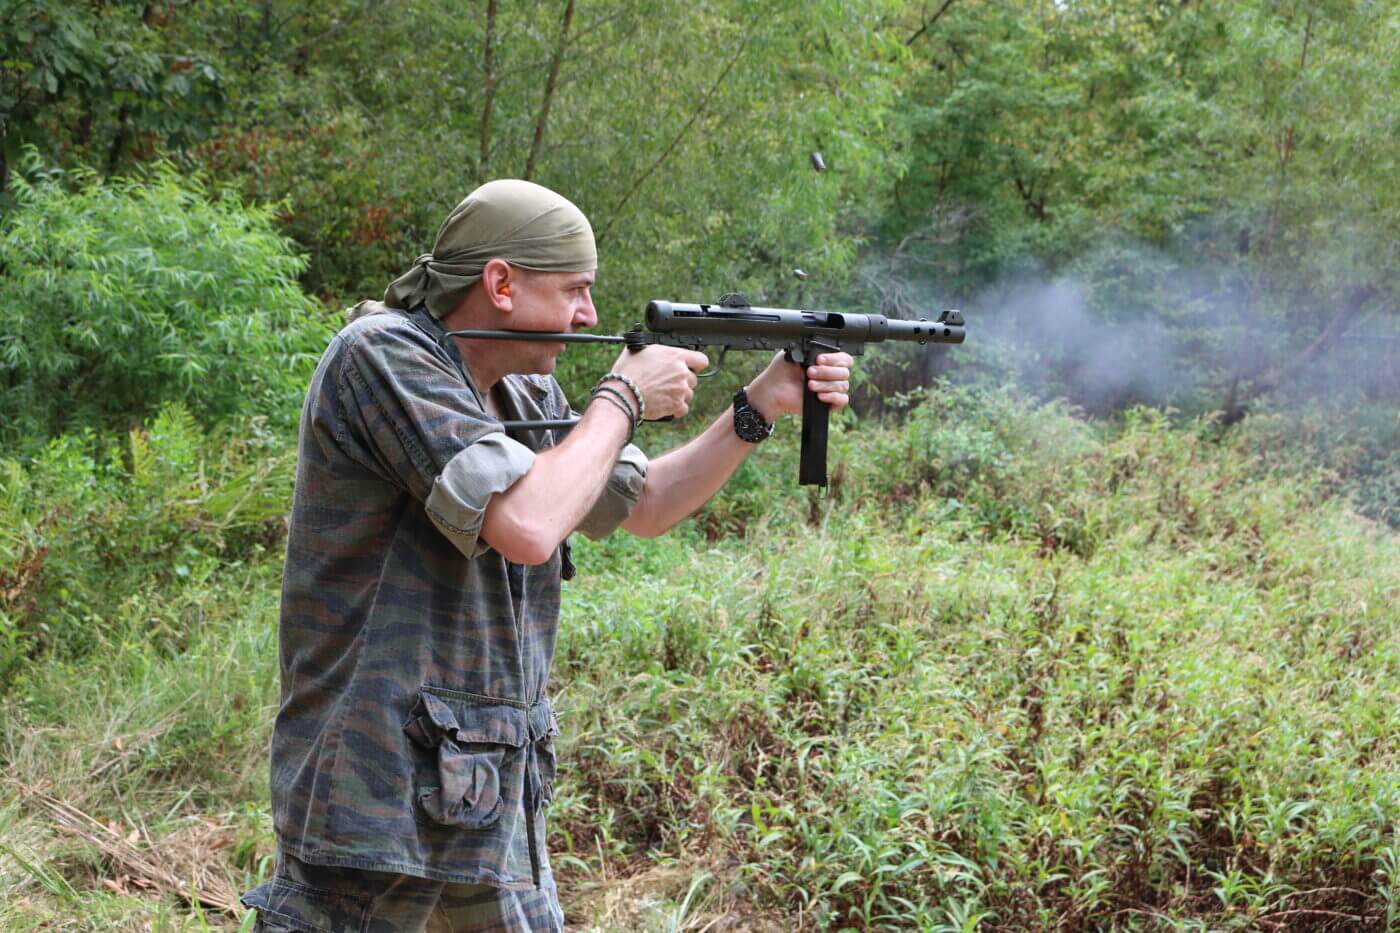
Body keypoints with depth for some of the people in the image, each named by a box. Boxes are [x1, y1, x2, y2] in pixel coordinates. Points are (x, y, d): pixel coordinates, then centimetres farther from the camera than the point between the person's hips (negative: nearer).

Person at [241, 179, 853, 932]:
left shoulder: (523, 394, 10)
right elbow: (526, 527, -26)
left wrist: (761, 407, 10)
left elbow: (644, 506, 22)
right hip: (377, 792, -8)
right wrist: (622, 398, -11)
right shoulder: (381, 354, -16)